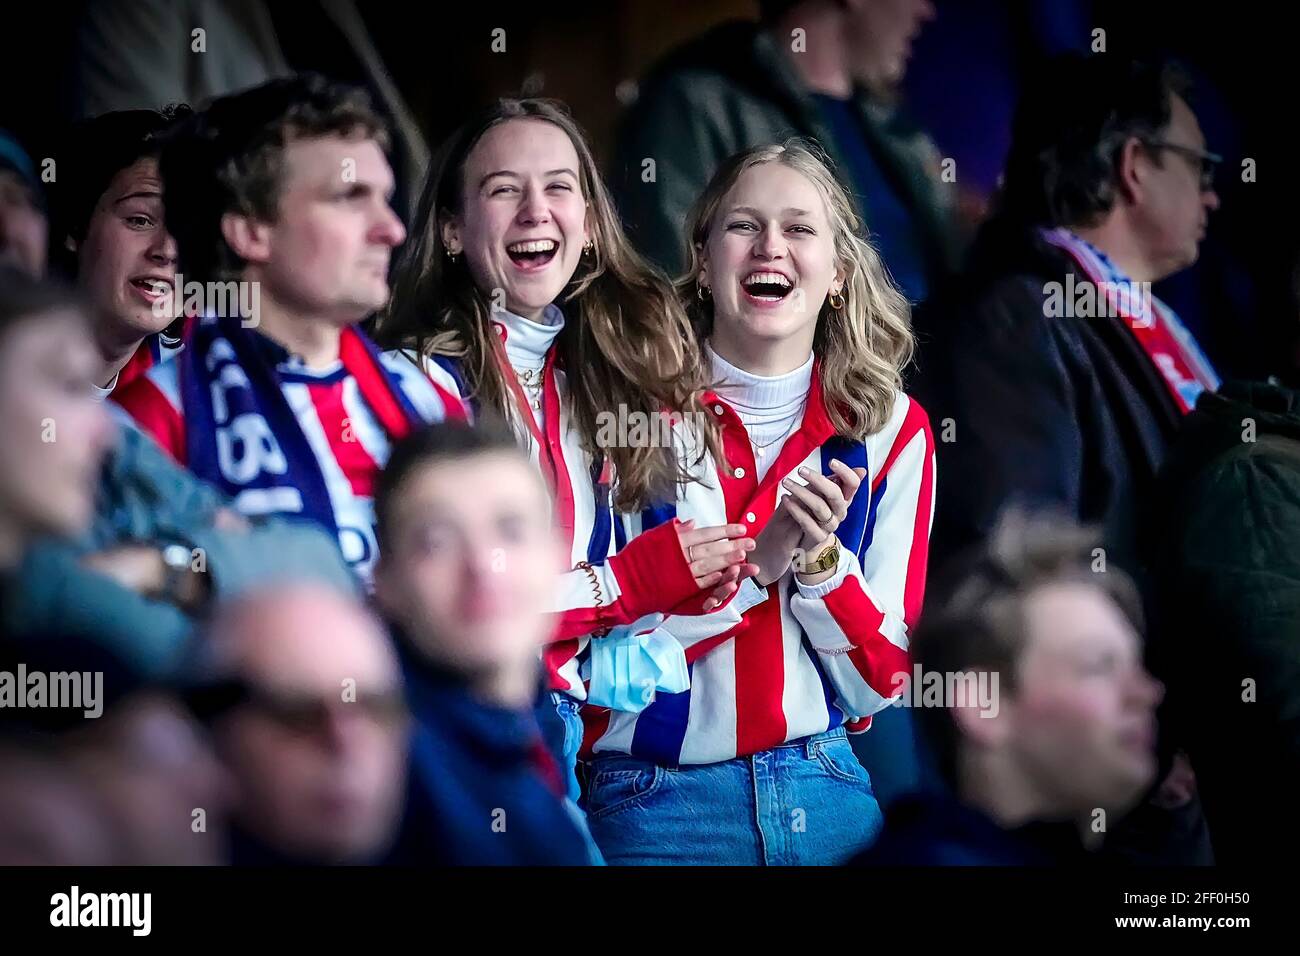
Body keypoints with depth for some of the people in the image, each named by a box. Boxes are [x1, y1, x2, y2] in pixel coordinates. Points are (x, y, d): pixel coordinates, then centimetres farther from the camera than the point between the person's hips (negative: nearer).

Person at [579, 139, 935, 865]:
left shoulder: (891, 430, 1)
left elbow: (880, 682, 2)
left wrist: (817, 559, -15)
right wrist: (759, 560, -20)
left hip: (827, 791, 2)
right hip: (654, 798, -2)